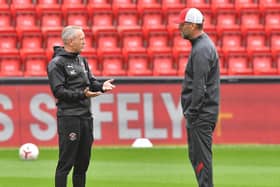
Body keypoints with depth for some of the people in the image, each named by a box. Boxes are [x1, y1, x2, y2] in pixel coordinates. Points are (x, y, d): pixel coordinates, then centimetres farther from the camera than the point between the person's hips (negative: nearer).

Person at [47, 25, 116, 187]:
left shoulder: (81, 60, 16)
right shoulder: (57, 63, -9)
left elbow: (91, 81, 18)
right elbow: (59, 91, -15)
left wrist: (101, 86, -3)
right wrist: (82, 95, -24)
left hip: (86, 116, 8)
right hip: (69, 117, -8)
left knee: (83, 161, 11)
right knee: (66, 162, -6)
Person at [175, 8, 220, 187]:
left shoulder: (202, 49, -17)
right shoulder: (203, 45, 17)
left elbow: (199, 87, -22)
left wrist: (192, 113, -19)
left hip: (201, 113, -11)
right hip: (202, 113, 11)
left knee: (201, 156, -8)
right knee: (196, 155, 15)